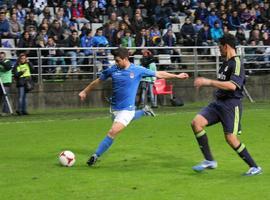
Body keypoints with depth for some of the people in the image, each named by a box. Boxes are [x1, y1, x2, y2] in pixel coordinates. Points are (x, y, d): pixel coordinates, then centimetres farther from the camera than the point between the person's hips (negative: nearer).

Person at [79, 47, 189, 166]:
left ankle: (96, 156, -7)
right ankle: (144, 112, 43)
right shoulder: (112, 70, -2)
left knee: (113, 132, -16)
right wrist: (85, 91, 16)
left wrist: (177, 76, 6)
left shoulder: (138, 70, -7)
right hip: (115, 108, 5)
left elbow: (159, 74, 3)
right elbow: (98, 81, 13)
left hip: (127, 108, -5)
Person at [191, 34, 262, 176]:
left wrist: (208, 82, -25)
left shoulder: (236, 63, -14)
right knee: (196, 123, -6)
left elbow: (232, 85, -27)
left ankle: (255, 167, 6)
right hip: (219, 103, 9)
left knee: (231, 138, -10)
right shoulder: (226, 63, 15)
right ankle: (209, 161, 0)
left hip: (231, 104, -9)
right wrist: (205, 83, 19)